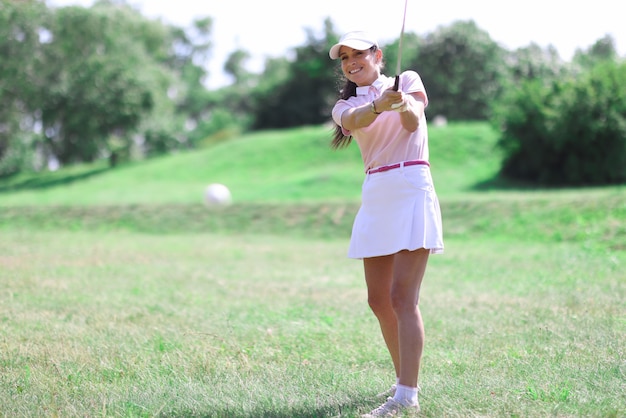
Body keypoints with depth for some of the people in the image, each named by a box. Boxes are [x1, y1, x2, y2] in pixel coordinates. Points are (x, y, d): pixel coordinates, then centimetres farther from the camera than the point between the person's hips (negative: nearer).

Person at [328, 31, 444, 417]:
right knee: (379, 300, 8)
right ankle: (405, 379, 24)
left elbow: (414, 123, -15)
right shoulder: (345, 106, 12)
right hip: (375, 197, 6)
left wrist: (405, 105, -39)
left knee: (402, 298, -14)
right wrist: (379, 104, -36)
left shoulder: (407, 79, 5)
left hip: (411, 189, -6)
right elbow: (354, 119, -14)